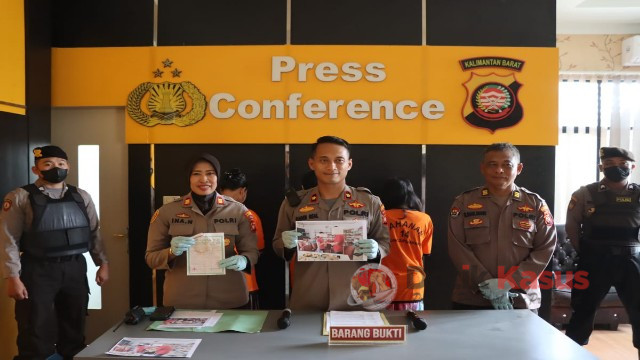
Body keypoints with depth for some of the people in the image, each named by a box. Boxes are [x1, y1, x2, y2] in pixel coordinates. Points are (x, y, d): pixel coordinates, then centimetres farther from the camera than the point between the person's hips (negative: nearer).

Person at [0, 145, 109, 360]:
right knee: (36, 334, 3)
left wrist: (103, 264, 5)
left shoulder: (81, 197, 8)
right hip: (37, 271, -4)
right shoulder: (20, 197, -4)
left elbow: (94, 233, 10)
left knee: (74, 330, 15)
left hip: (75, 269, 4)